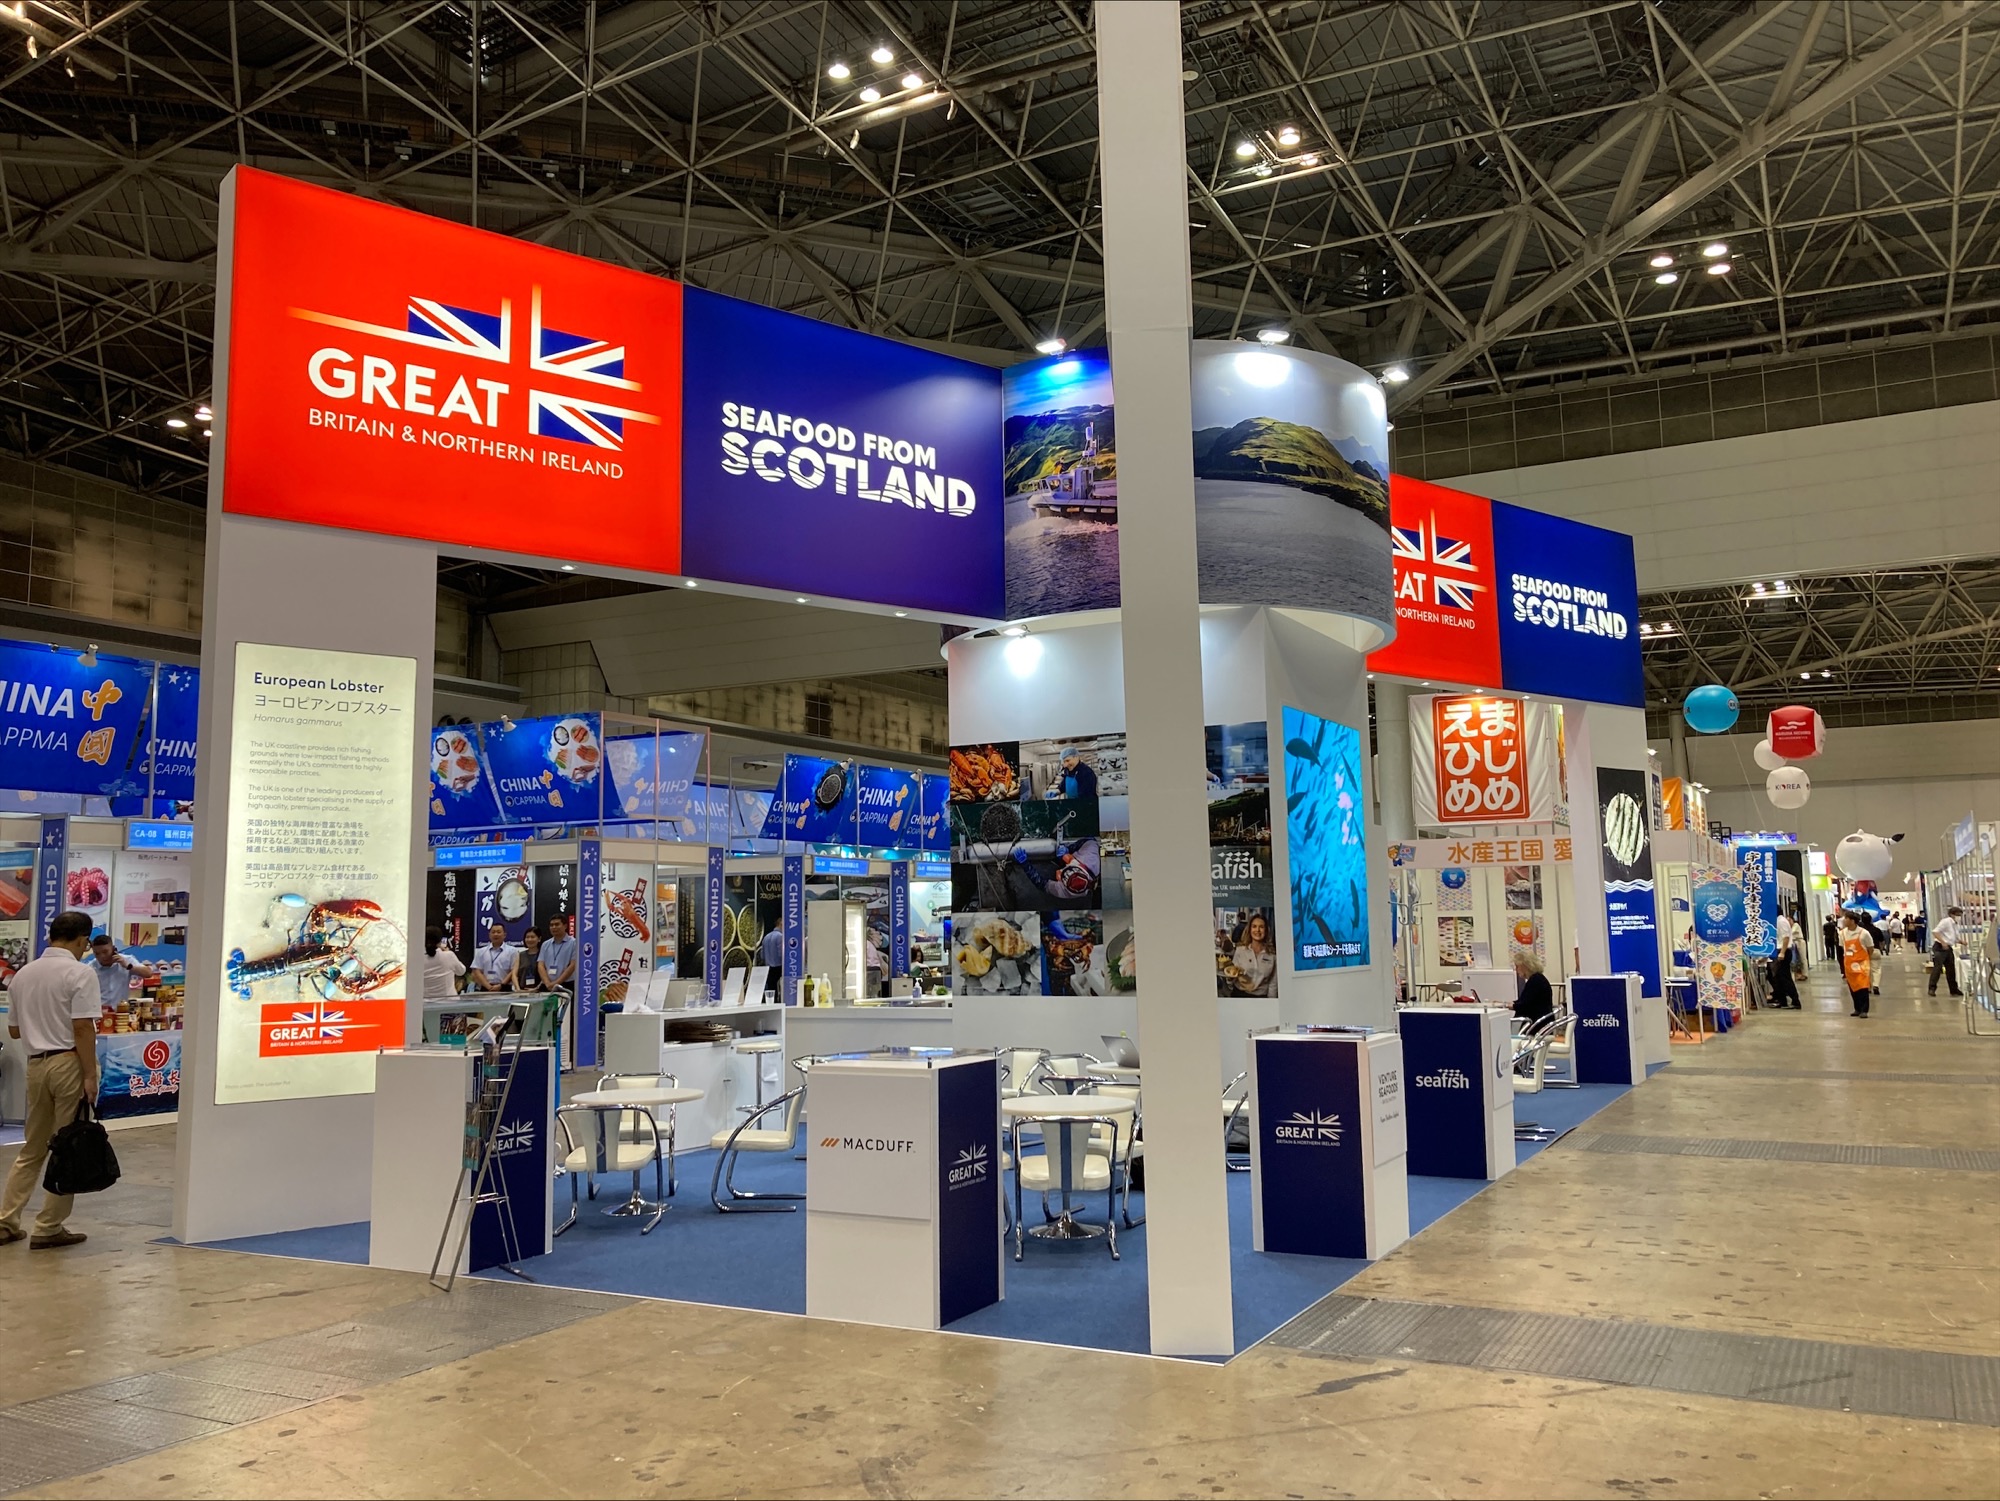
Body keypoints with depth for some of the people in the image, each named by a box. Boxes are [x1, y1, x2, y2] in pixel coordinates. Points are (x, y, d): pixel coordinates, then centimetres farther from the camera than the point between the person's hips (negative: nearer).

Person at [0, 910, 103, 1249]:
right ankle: (49, 1227, 6)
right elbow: (83, 1028, -16)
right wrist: (90, 1075, -13)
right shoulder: (80, 974, -10)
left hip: (36, 1064, 6)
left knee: (32, 1150, 17)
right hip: (69, 1062, -6)